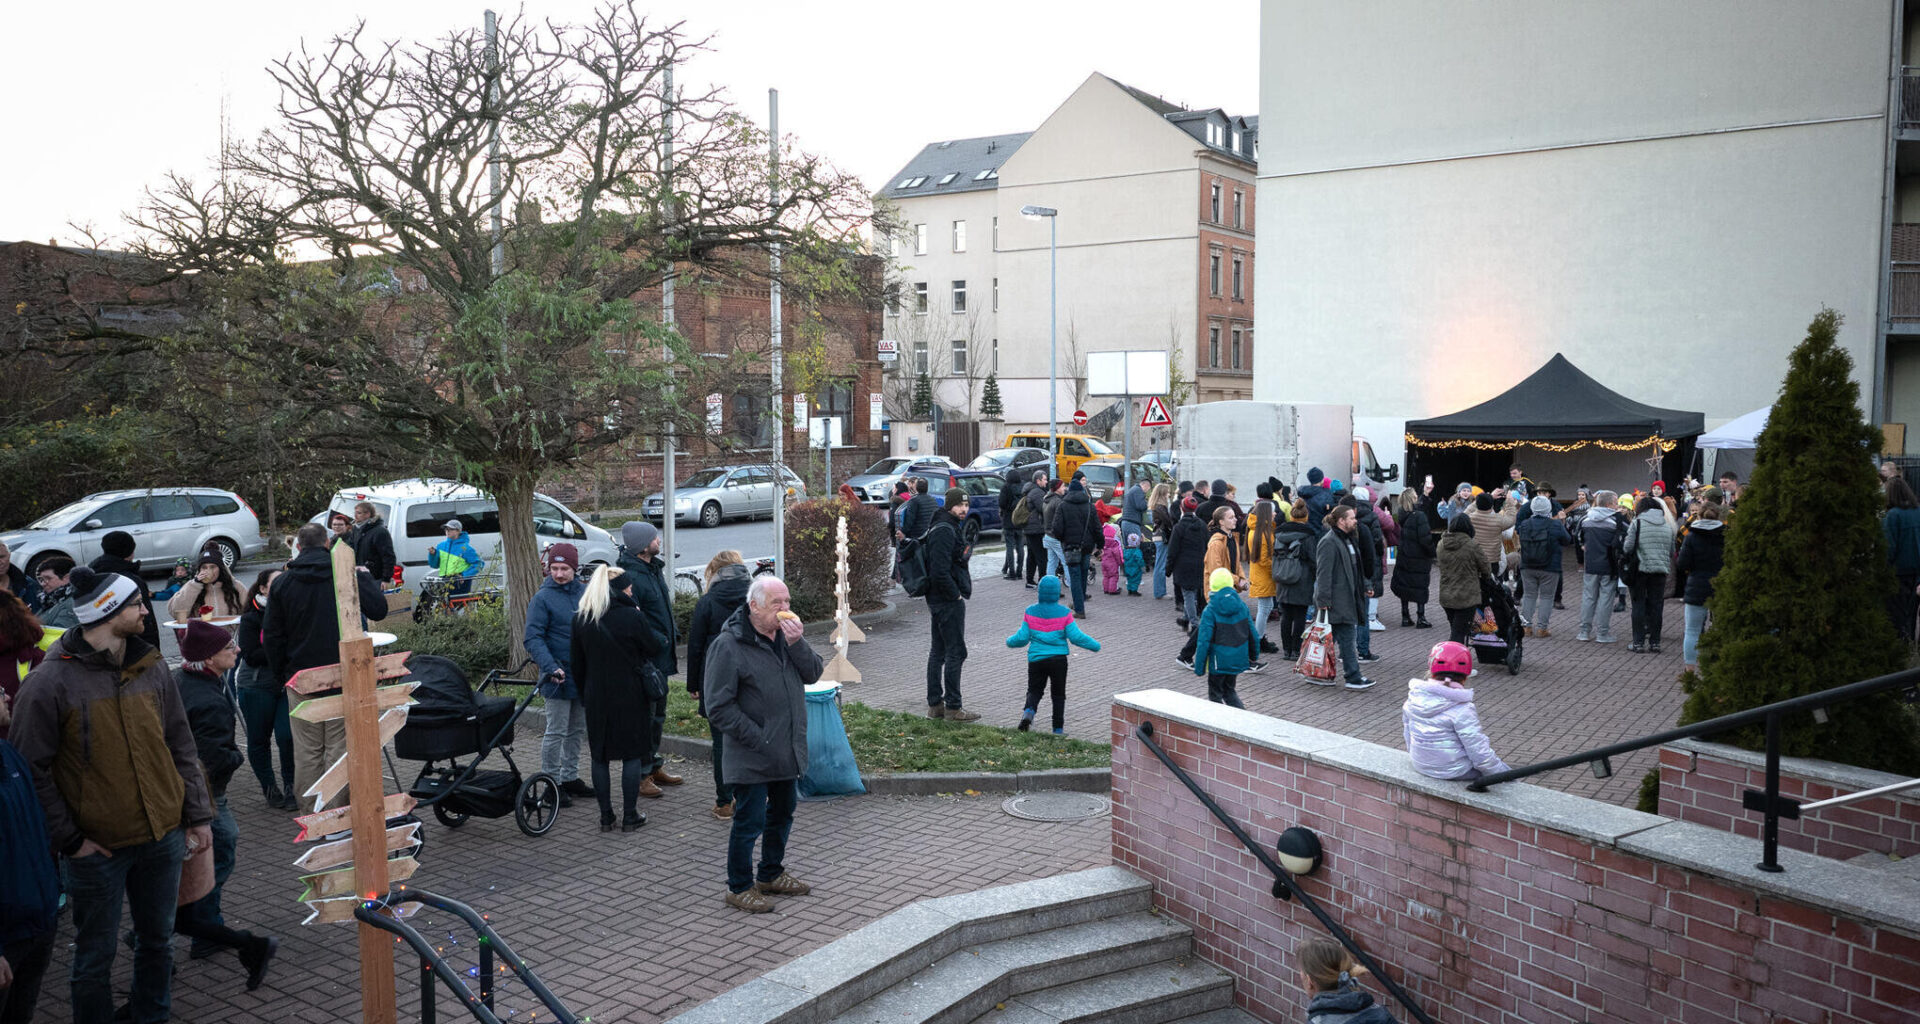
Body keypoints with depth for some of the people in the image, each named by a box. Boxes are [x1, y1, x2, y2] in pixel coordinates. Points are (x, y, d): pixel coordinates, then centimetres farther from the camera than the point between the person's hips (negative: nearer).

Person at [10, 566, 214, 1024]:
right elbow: (30, 771, -9)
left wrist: (198, 814, 6)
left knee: (157, 940, 18)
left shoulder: (152, 669, 2)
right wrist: (68, 839, -11)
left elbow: (181, 748, 9)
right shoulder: (49, 683, -13)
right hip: (98, 848, -5)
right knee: (96, 956, 9)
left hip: (164, 837, 5)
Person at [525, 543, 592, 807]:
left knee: (577, 730, 15)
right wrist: (551, 667, -27)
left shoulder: (585, 592, 6)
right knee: (556, 731, 0)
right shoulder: (543, 597, -10)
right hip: (558, 677, -6)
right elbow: (533, 638, -15)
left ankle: (570, 778, 28)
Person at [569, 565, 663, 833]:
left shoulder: (580, 619, 1)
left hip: (596, 697, 4)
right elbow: (653, 648, -3)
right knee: (632, 754, 6)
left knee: (600, 756, 12)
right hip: (630, 695, -4)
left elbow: (577, 662, 7)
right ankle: (630, 816, 10)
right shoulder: (632, 616, -14)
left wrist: (584, 695, 17)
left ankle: (605, 817, 16)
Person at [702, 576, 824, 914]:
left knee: (782, 813, 20)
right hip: (752, 757, -7)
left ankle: (771, 874, 38)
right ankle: (739, 887, 18)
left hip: (789, 752, 7)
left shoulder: (786, 635, 6)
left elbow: (813, 674, 1)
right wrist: (758, 740, -18)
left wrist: (797, 643, -16)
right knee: (749, 821, 1)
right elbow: (719, 708, -17)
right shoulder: (728, 645, -17)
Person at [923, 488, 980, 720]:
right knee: (955, 653, -5)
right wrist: (956, 594, -15)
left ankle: (935, 705, 20)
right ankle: (953, 707, 0)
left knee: (938, 653, 13)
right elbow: (940, 571, -26)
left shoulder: (944, 527, 14)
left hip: (938, 600, 11)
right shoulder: (944, 531, -19)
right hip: (949, 602, -11)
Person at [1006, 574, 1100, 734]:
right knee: (1058, 694, 12)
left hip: (1036, 659, 1)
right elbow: (1076, 636, -7)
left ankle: (1029, 710, -16)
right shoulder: (1064, 613, -7)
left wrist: (1010, 641, 21)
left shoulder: (1030, 611, -2)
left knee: (1034, 690, 13)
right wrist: (1095, 645, 7)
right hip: (1058, 659, -1)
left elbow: (1022, 637, 0)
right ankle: (1058, 728, 13)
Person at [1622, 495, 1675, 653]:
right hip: (1661, 570, 3)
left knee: (1639, 605, 3)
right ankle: (1654, 642, 11)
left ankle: (1638, 643, 3)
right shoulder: (1667, 525, 9)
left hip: (1641, 568, -3)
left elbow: (1627, 547, -9)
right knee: (1656, 605, 8)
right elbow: (1672, 551, 12)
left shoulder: (1637, 523, -5)